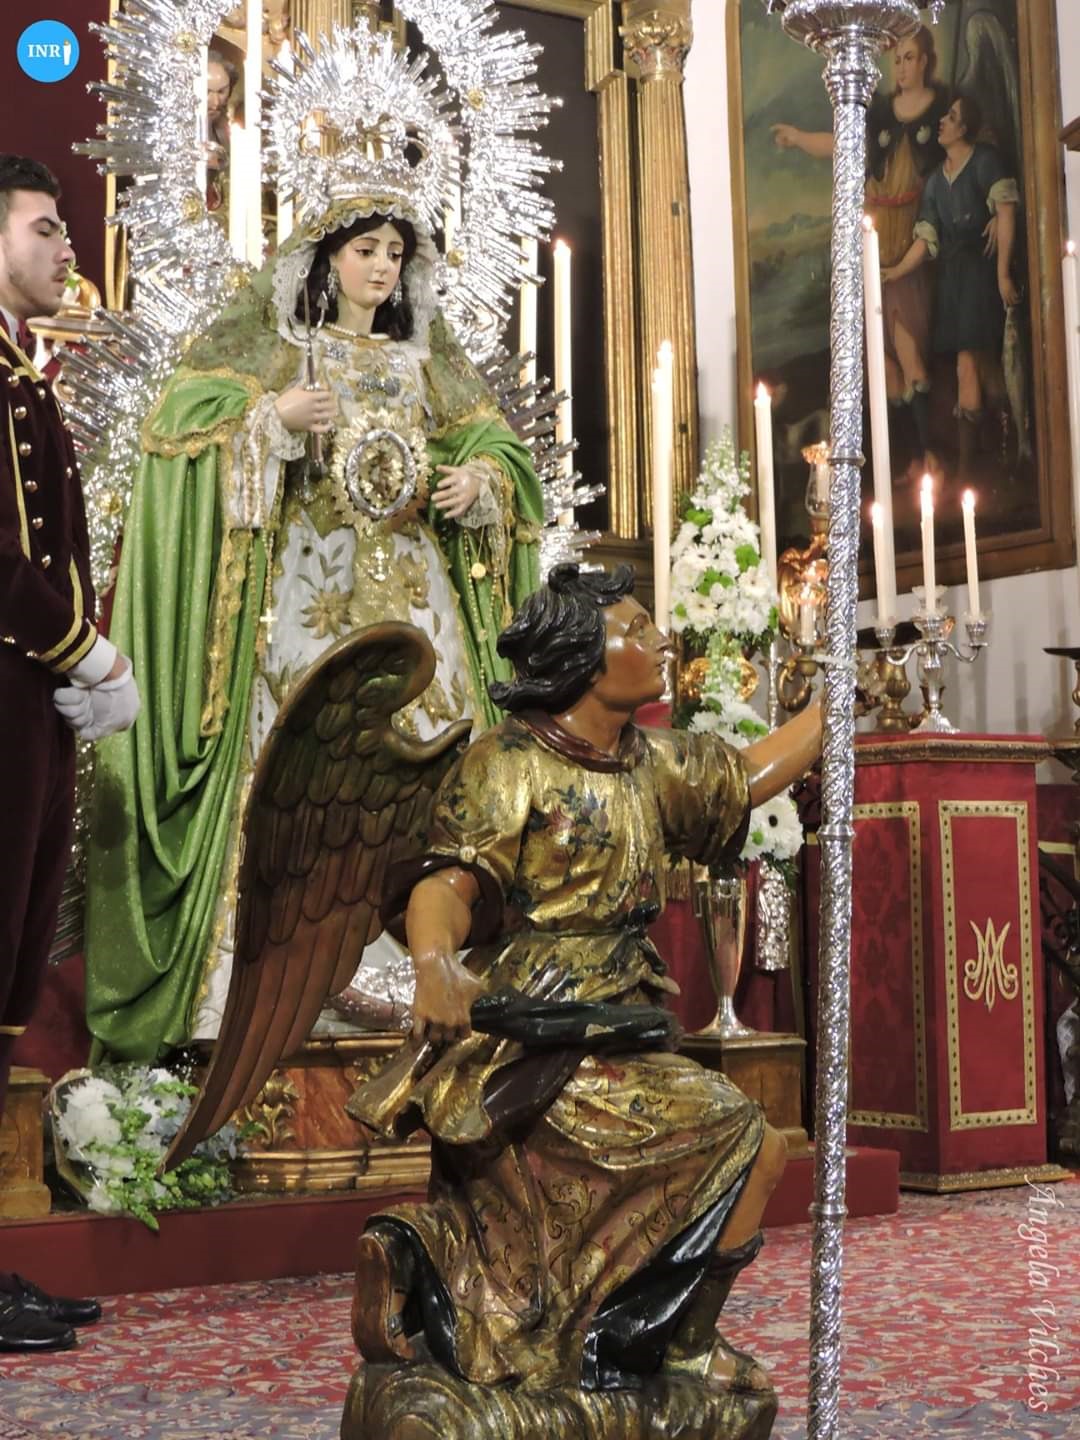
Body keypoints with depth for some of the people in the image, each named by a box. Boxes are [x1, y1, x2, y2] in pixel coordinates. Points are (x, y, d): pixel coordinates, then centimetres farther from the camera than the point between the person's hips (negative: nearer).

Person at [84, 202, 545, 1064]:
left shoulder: (427, 358, 18)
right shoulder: (271, 341, 8)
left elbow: (494, 445, 18)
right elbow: (185, 418, -2)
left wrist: (478, 481, -4)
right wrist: (275, 420, -16)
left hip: (412, 587, 4)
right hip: (309, 581, -3)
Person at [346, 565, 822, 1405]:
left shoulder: (646, 762, 10)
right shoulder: (508, 766, -12)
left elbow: (748, 777, 25)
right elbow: (447, 881, -24)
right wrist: (434, 963, -45)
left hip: (611, 1033, 8)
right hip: (532, 1046, -8)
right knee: (746, 1147, -9)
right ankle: (662, 1345, 5)